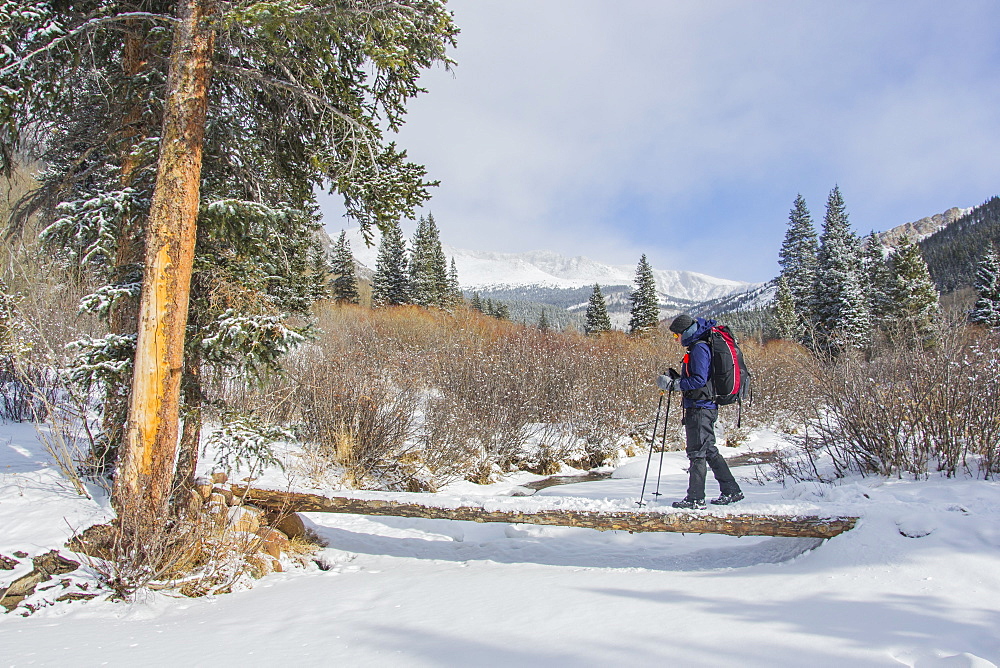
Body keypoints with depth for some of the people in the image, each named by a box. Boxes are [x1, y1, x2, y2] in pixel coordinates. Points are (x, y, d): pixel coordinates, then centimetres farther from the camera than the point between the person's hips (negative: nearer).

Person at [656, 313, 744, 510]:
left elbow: (699, 380, -22)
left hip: (699, 408, -10)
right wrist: (677, 378, 9)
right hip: (707, 407, 10)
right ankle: (731, 490, 22)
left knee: (697, 452, -6)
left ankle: (695, 498, -2)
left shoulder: (699, 348, -14)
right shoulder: (699, 346, 18)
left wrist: (674, 384, -16)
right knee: (709, 450, 16)